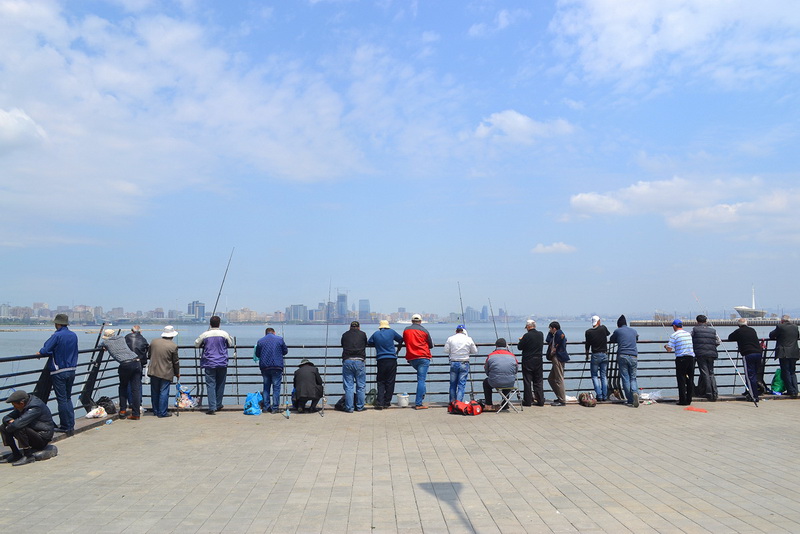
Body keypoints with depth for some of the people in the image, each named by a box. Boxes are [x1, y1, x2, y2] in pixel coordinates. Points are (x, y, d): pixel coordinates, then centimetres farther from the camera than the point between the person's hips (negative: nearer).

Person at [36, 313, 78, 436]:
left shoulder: (57, 336, -15)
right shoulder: (74, 335, 7)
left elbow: (45, 350, -19)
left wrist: (39, 353, 4)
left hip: (59, 372, -6)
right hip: (71, 370, 6)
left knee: (62, 400, 1)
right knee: (68, 398, 16)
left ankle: (65, 427, 5)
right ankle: (71, 424, 15)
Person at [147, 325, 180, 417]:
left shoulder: (154, 342, 4)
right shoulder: (173, 346, -10)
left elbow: (150, 355, 16)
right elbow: (175, 362, -3)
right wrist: (177, 373, 11)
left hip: (153, 371, 5)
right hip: (166, 373, -5)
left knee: (154, 392, 14)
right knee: (164, 392, 0)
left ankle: (155, 411, 24)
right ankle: (162, 412, 2)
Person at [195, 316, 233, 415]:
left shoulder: (205, 335, -3)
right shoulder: (224, 334, -3)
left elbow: (196, 344, 12)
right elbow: (231, 344, 12)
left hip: (209, 363, -1)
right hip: (222, 363, 1)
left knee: (211, 385, -1)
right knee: (220, 384, 14)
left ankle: (212, 408, -7)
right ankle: (218, 405, 22)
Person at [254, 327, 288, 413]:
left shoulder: (260, 341, 6)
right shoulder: (279, 339, 1)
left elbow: (257, 354, 12)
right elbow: (285, 351, 8)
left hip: (264, 367, 2)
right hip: (277, 366, -2)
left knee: (266, 387, 14)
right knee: (276, 387, 1)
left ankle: (267, 407, 14)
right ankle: (275, 408, -2)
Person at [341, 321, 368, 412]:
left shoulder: (345, 335, 14)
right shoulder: (362, 334, 11)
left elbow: (343, 347, 20)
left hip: (347, 361, 1)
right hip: (359, 361, -1)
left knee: (348, 386, 4)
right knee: (361, 386, 9)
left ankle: (349, 408, 5)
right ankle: (360, 407, 13)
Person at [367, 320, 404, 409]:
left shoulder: (376, 334, 4)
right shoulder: (391, 332, 2)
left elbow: (369, 342, 18)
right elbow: (400, 339, 17)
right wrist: (397, 350, 32)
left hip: (381, 361, 1)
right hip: (392, 360, -1)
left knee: (381, 382, 8)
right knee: (390, 382, 7)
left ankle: (380, 403, -3)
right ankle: (387, 402, 10)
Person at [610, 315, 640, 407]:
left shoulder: (618, 331, 7)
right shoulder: (634, 331, 16)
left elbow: (611, 340, 22)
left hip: (622, 356, -2)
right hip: (633, 356, 2)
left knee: (625, 379, 1)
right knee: (633, 378, 9)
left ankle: (630, 400, -1)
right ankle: (635, 392, -19)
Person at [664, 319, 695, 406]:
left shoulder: (674, 335, -5)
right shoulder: (688, 334, 13)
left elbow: (669, 349, -8)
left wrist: (666, 346, 14)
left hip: (681, 358, -5)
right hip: (691, 357, 5)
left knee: (681, 380, 0)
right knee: (690, 380, 10)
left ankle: (683, 401, 0)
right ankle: (689, 400, 13)